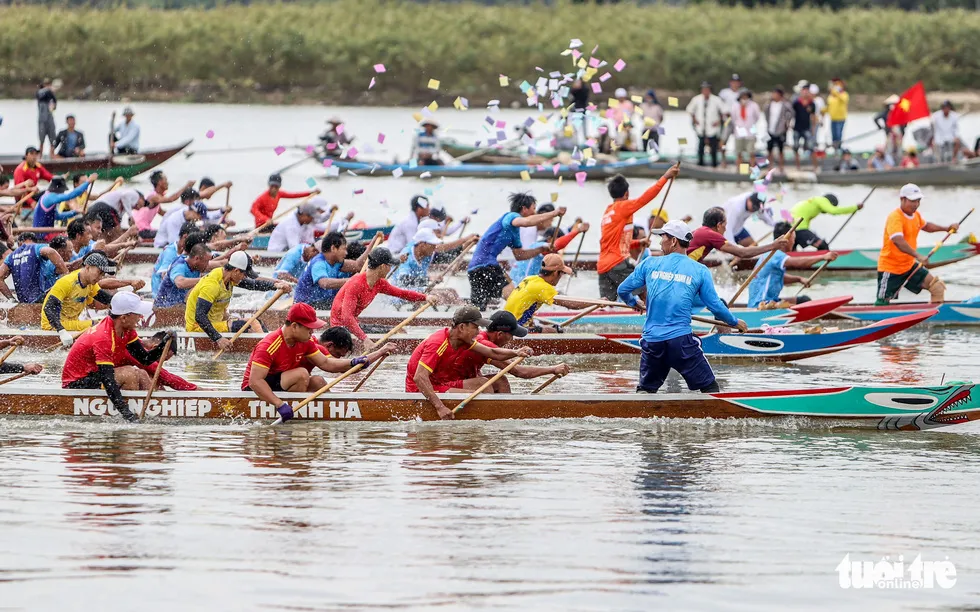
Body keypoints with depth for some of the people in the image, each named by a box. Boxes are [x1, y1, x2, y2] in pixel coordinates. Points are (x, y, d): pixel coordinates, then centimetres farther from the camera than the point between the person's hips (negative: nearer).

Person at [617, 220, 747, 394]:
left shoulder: (650, 264, 8)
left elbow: (622, 290, 16)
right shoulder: (699, 271, 4)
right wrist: (735, 322, 25)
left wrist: (633, 303, 40)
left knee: (646, 388, 19)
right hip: (681, 339, -2)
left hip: (652, 340, 2)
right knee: (709, 388, 3)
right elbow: (715, 306, 5)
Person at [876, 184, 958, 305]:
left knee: (938, 286, -1)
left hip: (909, 266, 8)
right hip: (890, 267, -8)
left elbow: (925, 226, 31)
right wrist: (917, 255, -49)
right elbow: (897, 241, -39)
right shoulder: (895, 217, -23)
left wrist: (946, 228, 21)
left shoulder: (916, 215, 6)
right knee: (882, 304, -6)